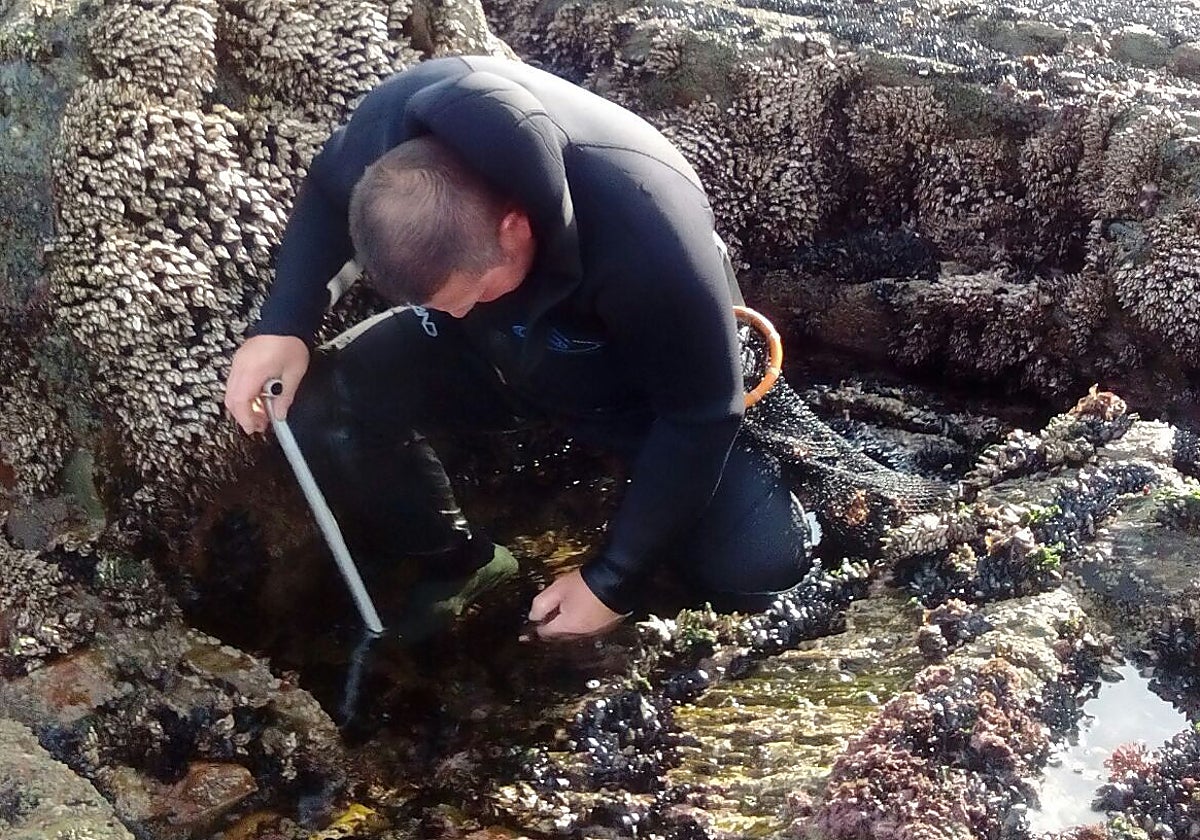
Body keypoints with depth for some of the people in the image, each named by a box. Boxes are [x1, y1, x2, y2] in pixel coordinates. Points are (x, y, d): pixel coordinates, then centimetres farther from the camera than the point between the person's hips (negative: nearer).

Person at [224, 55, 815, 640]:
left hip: (644, 385, -4)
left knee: (757, 558, -24)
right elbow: (328, 195, -6)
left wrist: (612, 580, -22)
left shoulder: (643, 236, -43)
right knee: (319, 405, -18)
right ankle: (465, 575, 6)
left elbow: (701, 414, -27)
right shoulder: (394, 124, -31)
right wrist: (283, 325, -22)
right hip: (496, 347, 4)